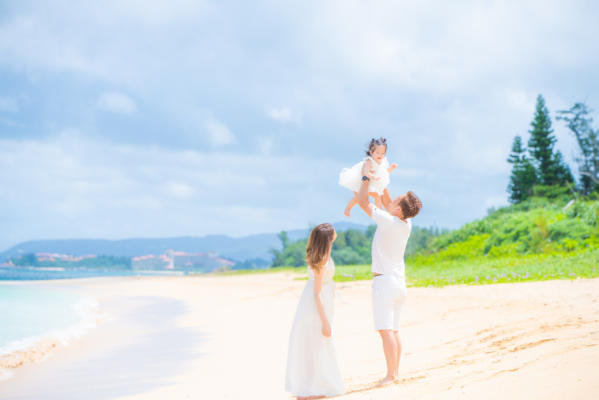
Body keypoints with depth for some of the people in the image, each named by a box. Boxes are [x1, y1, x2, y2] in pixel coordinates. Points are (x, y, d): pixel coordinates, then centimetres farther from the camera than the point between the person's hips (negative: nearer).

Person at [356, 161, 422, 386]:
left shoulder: (389, 222, -18)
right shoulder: (407, 223, 4)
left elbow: (363, 202, -12)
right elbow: (387, 202, 22)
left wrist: (365, 177, -1)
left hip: (384, 280, -9)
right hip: (400, 281, 9)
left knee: (385, 329, -11)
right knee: (394, 330, 11)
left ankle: (390, 374, -14)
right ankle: (395, 371, 14)